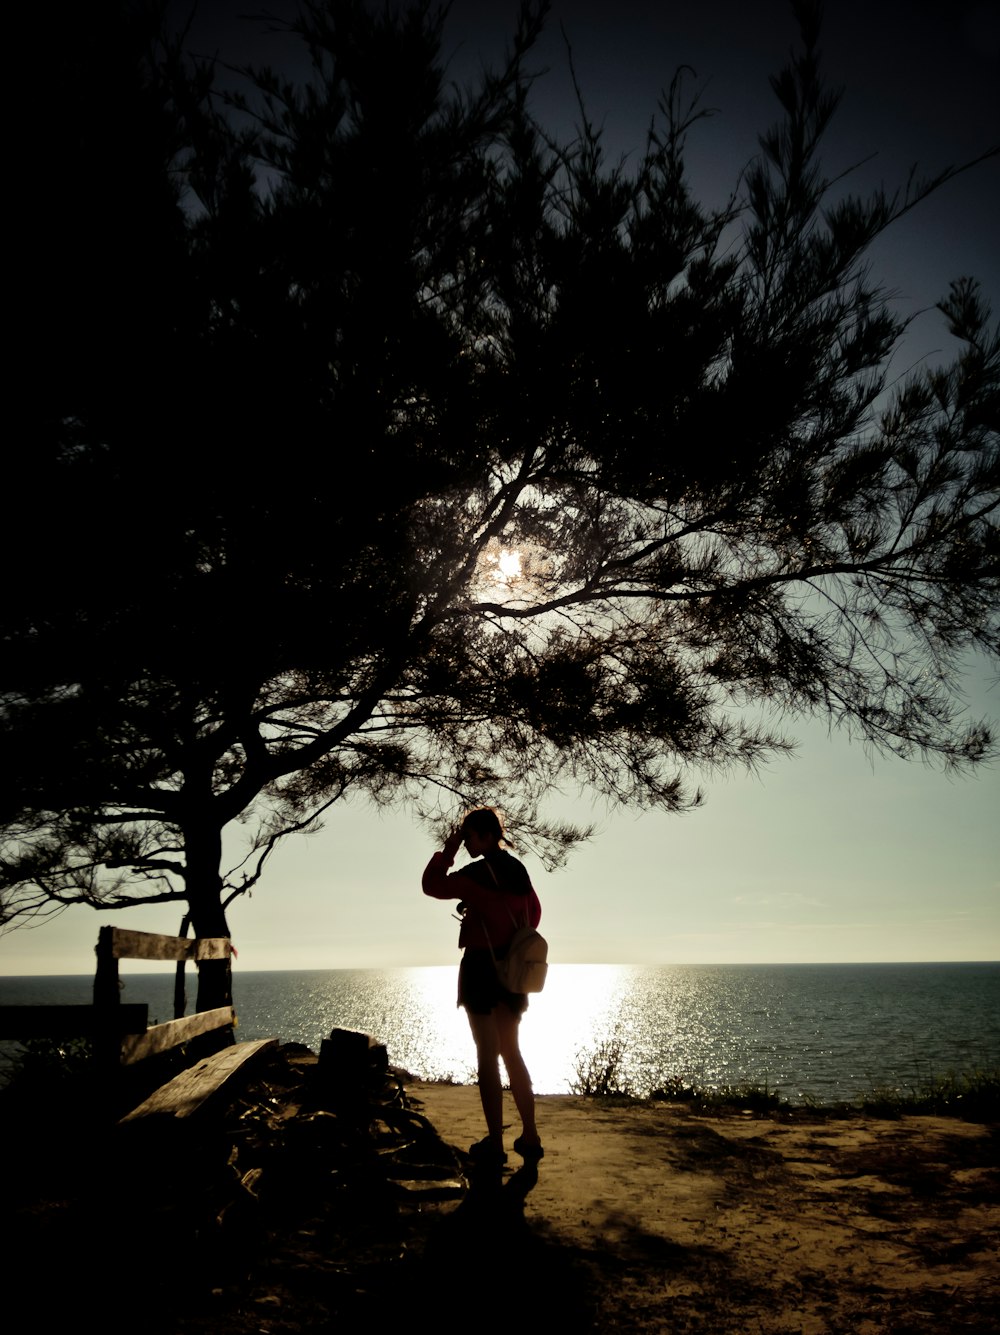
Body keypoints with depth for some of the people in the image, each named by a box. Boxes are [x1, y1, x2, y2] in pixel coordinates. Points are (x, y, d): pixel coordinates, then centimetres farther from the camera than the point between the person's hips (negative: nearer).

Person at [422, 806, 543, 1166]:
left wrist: (446, 851, -4)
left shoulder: (478, 873, -17)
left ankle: (494, 1144, 6)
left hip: (481, 967, -7)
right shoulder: (517, 870, 7)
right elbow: (534, 911, 18)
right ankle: (529, 1137, 17)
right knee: (512, 1052, 15)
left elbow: (433, 885, -12)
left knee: (488, 1055, 1)